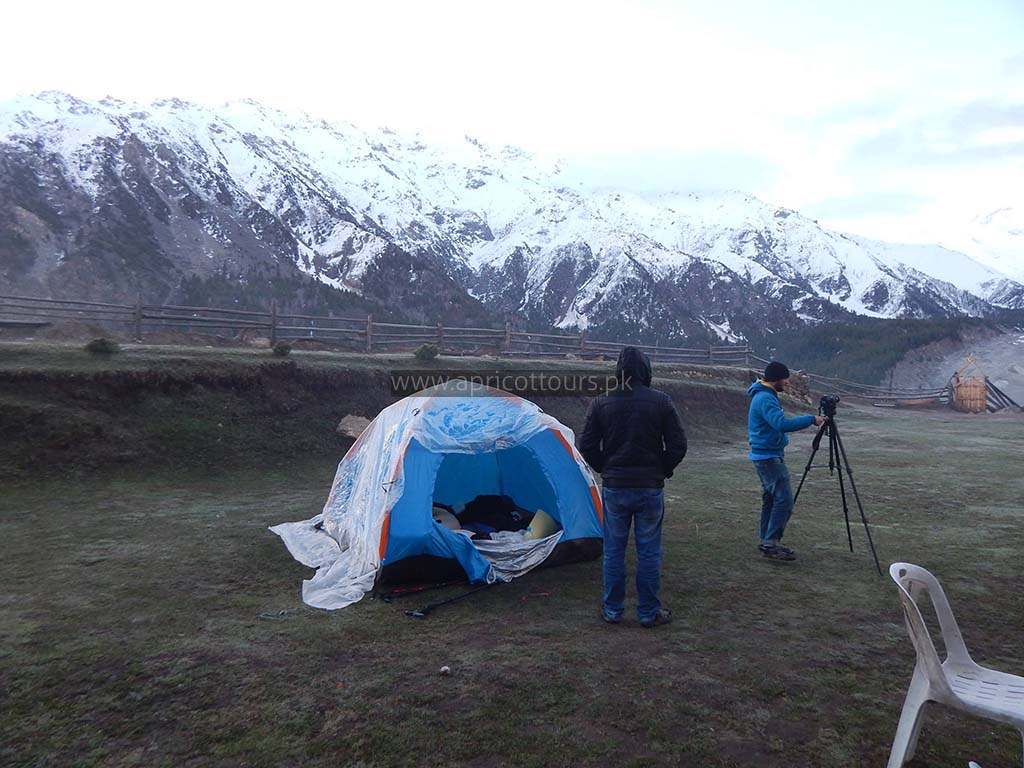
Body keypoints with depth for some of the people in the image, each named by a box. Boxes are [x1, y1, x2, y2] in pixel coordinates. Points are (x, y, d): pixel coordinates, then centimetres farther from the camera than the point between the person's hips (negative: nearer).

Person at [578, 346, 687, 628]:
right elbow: (678, 445, -5)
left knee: (613, 550, 12)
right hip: (650, 488, -1)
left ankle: (613, 610, 22)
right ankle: (649, 613, 19)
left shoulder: (601, 404, -4)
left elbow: (587, 446, -3)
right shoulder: (661, 402, -6)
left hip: (614, 488, 1)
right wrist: (662, 471, 11)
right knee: (649, 551, 9)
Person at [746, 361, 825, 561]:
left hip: (766, 456, 11)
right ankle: (771, 544, -10)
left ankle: (767, 542, 19)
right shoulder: (765, 399, -19)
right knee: (784, 499, -12)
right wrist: (811, 420, -23)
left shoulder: (764, 396, 14)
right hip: (769, 457, -11)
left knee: (771, 498, 14)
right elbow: (782, 424, -30)